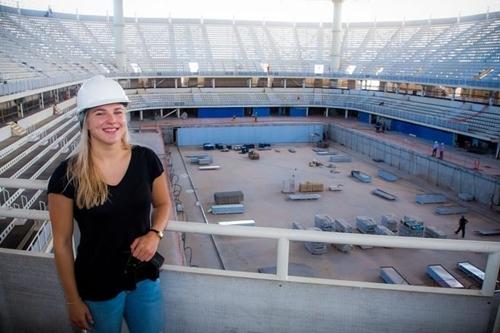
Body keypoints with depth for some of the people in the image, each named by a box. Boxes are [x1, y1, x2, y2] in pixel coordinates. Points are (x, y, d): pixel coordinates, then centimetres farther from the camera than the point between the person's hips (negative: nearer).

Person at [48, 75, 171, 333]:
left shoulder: (146, 159, -11)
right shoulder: (67, 175, -17)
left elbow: (163, 203, 7)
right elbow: (62, 243, -8)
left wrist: (155, 234, -14)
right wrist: (73, 300, -3)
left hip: (144, 279, 2)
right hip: (96, 288, -2)